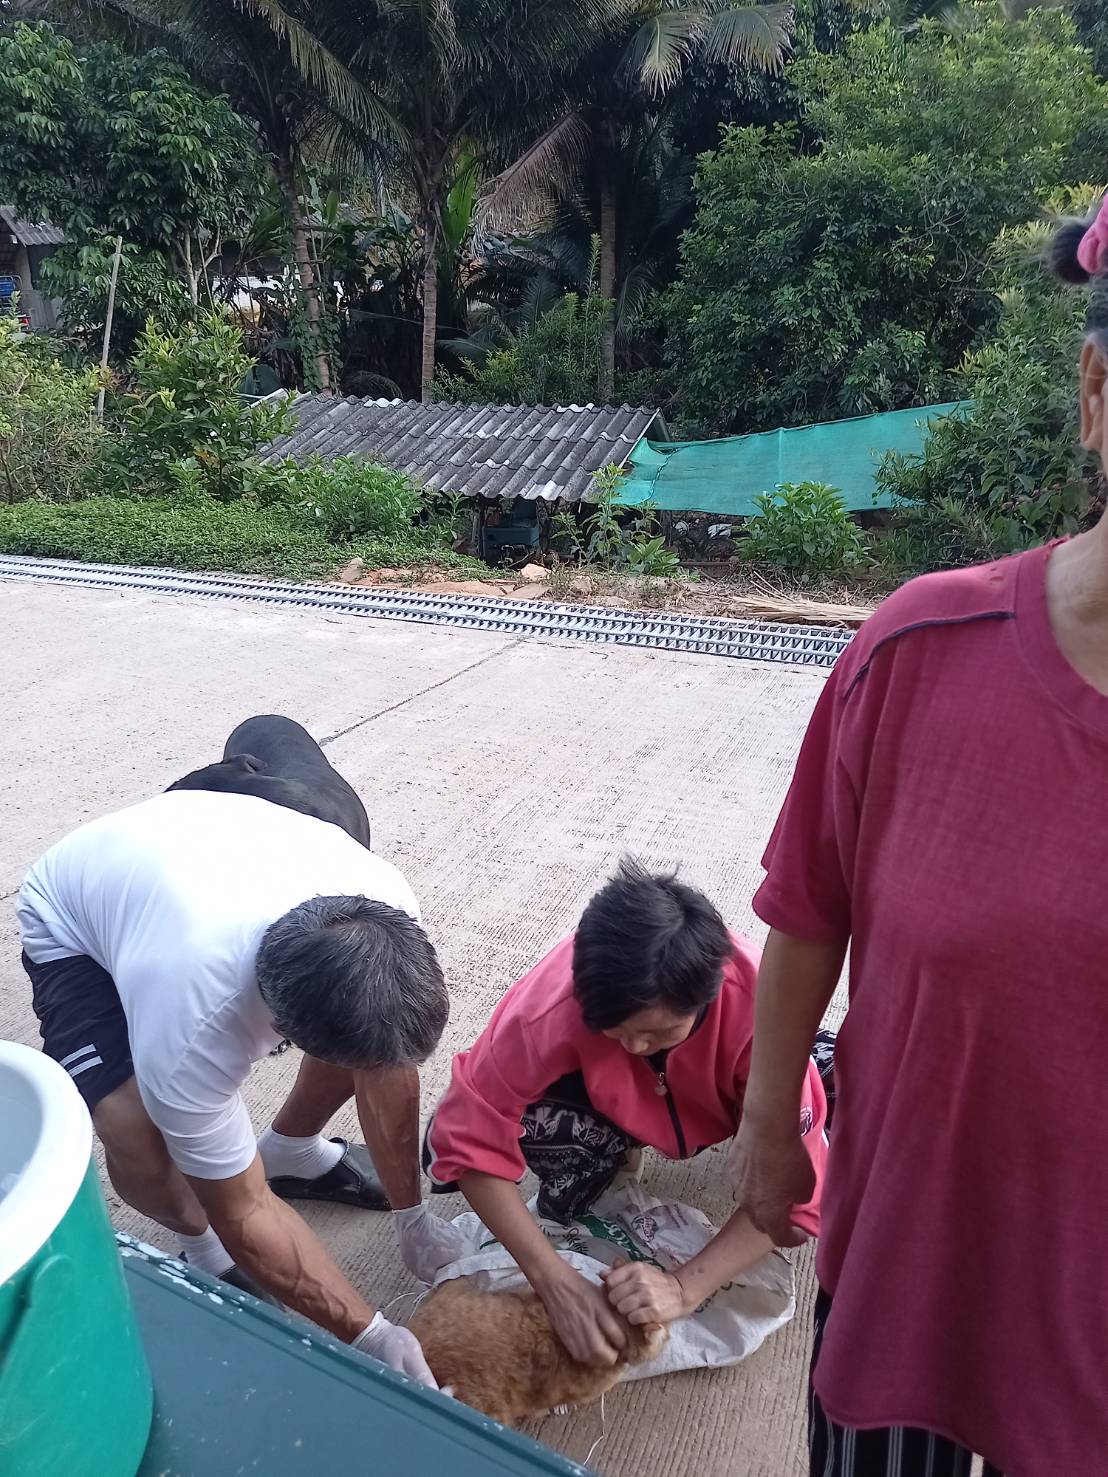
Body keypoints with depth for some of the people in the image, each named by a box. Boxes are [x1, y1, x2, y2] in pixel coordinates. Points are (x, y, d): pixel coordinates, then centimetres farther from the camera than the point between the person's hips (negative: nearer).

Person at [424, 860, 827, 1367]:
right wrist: (556, 1283, -36)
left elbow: (794, 1187, -32)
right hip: (612, 1104, -1)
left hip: (720, 1094, 1)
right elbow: (470, 1142, -32)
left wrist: (684, 1287, -41)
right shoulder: (551, 1004, -39)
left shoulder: (758, 1009, -39)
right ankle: (610, 1155, 1)